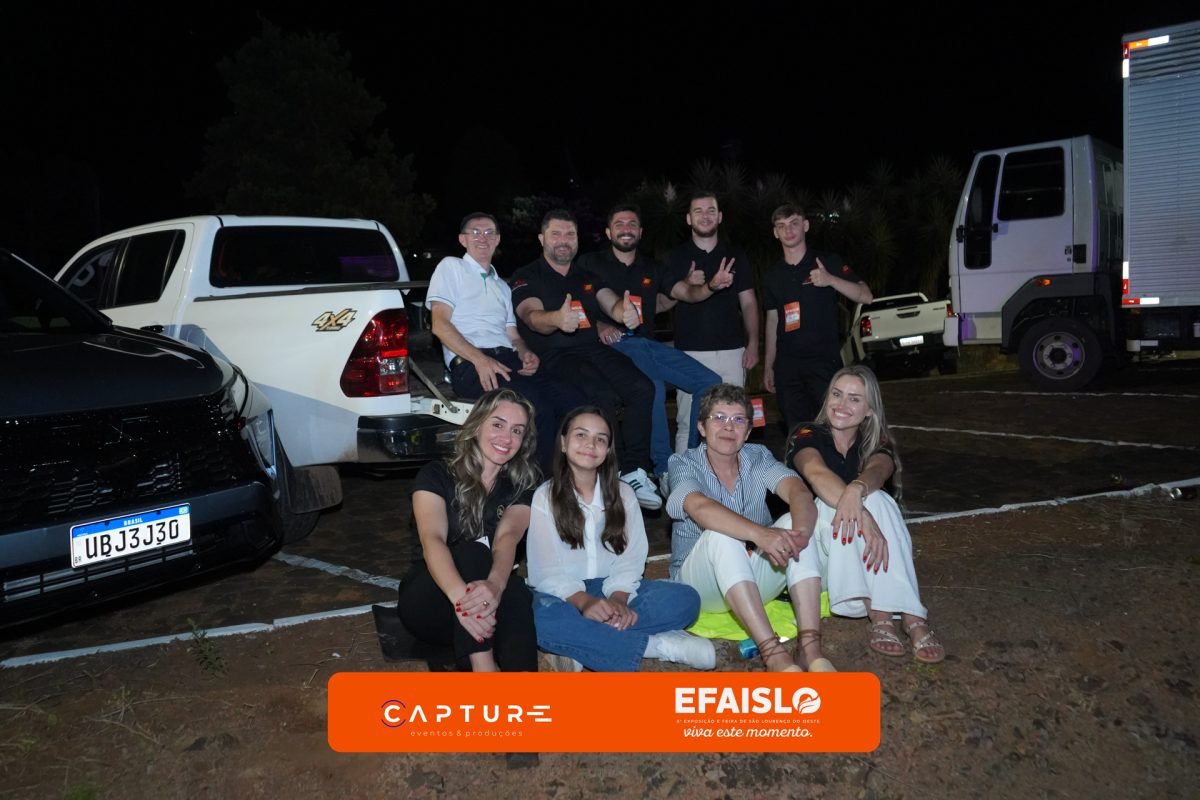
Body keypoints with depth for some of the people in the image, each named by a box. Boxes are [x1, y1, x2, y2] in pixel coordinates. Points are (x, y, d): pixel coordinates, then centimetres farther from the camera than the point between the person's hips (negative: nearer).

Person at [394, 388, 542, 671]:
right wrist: (460, 595, -44)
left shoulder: (519, 488, 5)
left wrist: (495, 584, -42)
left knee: (517, 592, -33)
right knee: (472, 551, -32)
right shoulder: (436, 475, -3)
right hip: (427, 606, -2)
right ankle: (483, 670, -47)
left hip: (489, 611, 2)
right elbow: (432, 539, -22)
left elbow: (507, 538, -17)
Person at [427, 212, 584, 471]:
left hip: (508, 360, 6)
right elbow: (440, 324, -1)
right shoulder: (451, 267, 13)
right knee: (537, 405, -33)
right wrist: (480, 359, -15)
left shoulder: (502, 286, 32)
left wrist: (526, 353, 1)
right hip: (469, 364, -6)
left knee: (572, 399, -22)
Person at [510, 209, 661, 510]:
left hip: (594, 348, 5)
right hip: (555, 356, -5)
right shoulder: (527, 278, 7)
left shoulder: (587, 276, 24)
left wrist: (623, 311, -19)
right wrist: (556, 319, -39)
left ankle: (635, 471, -19)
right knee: (603, 395, -33)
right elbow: (532, 316, -13)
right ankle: (619, 473, -17)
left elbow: (611, 303, 8)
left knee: (642, 388, -24)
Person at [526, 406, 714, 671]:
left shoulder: (623, 494, 7)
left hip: (614, 589, 4)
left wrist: (618, 598, -24)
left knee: (685, 599, -21)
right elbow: (546, 571, -11)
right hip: (565, 594, -3)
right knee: (544, 620, -39)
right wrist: (583, 601, -30)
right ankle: (661, 646, -31)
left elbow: (630, 560, -2)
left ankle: (580, 646, -29)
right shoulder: (544, 497, -3)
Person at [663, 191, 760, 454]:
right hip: (690, 351, -2)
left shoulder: (736, 256, 12)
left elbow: (748, 303, 12)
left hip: (732, 350, 2)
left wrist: (753, 343, 1)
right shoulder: (676, 257, 8)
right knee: (687, 425, -5)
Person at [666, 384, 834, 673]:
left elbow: (798, 491, -21)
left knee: (795, 523, -23)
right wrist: (761, 534, -51)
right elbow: (700, 508, -35)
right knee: (720, 534, -34)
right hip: (701, 583, -3)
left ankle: (811, 649, -33)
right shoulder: (684, 464, -12)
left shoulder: (758, 457, -2)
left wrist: (799, 532, -45)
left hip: (755, 580, 3)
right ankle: (775, 655, -41)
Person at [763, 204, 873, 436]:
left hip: (824, 360, -3)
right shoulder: (773, 274, 12)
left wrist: (831, 280, -20)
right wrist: (768, 366, 12)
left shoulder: (828, 262, 2)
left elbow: (866, 296, -4)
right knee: (795, 431, 5)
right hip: (786, 365, 3)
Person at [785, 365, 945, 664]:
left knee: (875, 499, -28)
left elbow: (877, 470, -22)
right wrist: (862, 514, -45)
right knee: (834, 504, -31)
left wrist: (856, 490, -47)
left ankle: (911, 616, -37)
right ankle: (879, 615, -38)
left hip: (864, 557, 2)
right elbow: (817, 474, -27)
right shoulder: (807, 437, -3)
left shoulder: (877, 444, 4)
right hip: (817, 549, -2)